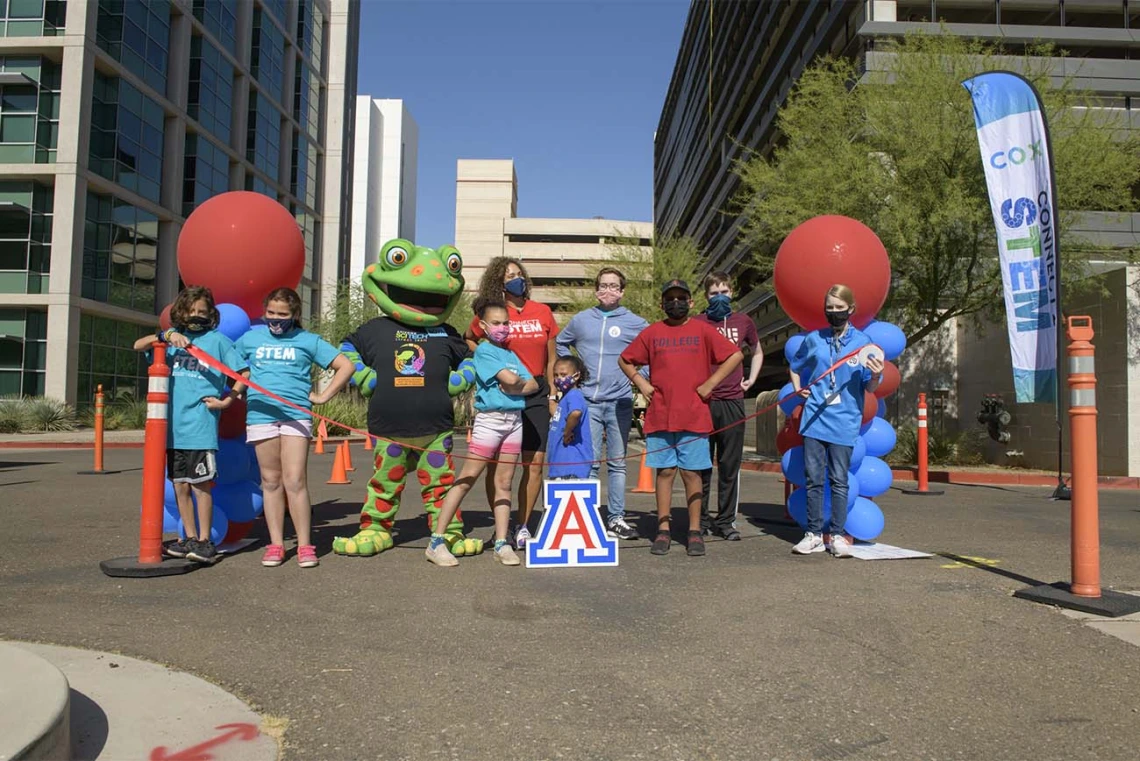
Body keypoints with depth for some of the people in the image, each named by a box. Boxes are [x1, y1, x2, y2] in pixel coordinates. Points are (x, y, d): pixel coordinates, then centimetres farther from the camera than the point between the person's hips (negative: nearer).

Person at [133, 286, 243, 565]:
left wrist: (227, 400, -6)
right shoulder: (172, 337, 13)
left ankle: (204, 541, 8)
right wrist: (166, 335, -16)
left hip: (201, 425, -4)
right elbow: (138, 345, -1)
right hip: (174, 425, 4)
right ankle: (189, 538, 22)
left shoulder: (218, 340, 4)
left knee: (201, 485, -2)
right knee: (180, 485, 11)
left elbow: (242, 373, 4)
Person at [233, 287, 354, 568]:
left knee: (295, 481, -8)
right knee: (271, 481, 6)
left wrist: (323, 396, 1)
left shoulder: (308, 341, 7)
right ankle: (276, 544, 13)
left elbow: (346, 366, 6)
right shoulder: (251, 338, 14)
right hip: (260, 415, 3)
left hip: (296, 415, -2)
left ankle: (305, 545, -1)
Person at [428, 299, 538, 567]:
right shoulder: (484, 350, -4)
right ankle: (436, 542, -3)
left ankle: (501, 543, 11)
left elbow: (533, 384, 9)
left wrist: (514, 386, -9)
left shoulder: (510, 354, 17)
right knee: (466, 480, -7)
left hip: (514, 419, 7)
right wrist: (520, 381, 5)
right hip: (489, 418, -7)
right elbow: (510, 378, -16)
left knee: (504, 483, 7)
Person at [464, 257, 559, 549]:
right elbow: (467, 340, 18)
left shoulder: (543, 312, 7)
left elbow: (551, 359, 13)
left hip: (536, 393, 3)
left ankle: (522, 526, 12)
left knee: (536, 463, 1)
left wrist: (553, 396, 10)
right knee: (499, 463, -1)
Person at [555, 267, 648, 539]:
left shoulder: (635, 323, 3)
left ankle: (616, 519, 12)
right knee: (589, 462, 0)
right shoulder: (580, 320, 9)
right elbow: (560, 343, 24)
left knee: (617, 463, 6)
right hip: (588, 401, 1)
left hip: (620, 401, 0)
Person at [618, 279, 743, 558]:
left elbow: (735, 355, 3)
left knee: (691, 472, 2)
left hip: (694, 417, -1)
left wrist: (710, 383, -2)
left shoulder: (703, 330, 5)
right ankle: (663, 531, 9)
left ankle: (694, 531, 10)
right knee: (665, 472, 4)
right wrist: (640, 383, 5)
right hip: (659, 417, 1)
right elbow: (624, 359, 19)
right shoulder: (651, 332, 10)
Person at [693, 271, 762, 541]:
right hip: (702, 400, -2)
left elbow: (757, 352, 26)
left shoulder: (744, 322, 9)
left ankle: (726, 521, 15)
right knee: (701, 464, 4)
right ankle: (700, 520, 14)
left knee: (730, 465, 5)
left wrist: (751, 379, 14)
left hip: (733, 401, 2)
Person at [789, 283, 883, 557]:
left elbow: (870, 388, 2)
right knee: (813, 478, 5)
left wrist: (876, 376, -19)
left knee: (839, 481, 3)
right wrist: (798, 388, 6)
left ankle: (838, 536, 13)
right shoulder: (813, 339, 6)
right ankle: (814, 534, 14)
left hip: (844, 422, -2)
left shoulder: (863, 342, 0)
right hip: (814, 419, 2)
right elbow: (796, 367, 23)